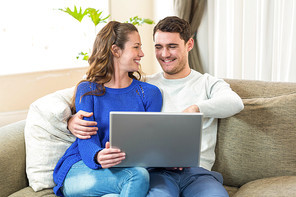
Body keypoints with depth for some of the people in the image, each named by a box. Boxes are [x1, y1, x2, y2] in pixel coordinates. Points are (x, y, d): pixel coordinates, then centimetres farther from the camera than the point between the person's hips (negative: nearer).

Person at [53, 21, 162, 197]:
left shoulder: (149, 93, 12)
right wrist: (98, 156, -33)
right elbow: (87, 140, -9)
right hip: (81, 168, -3)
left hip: (126, 168, 3)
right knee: (137, 176, -34)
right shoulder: (87, 90, 5)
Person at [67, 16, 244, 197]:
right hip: (157, 171, 0)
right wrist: (74, 120, -7)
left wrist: (196, 108, -26)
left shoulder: (208, 83, 14)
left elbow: (235, 103, -8)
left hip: (198, 170, 0)